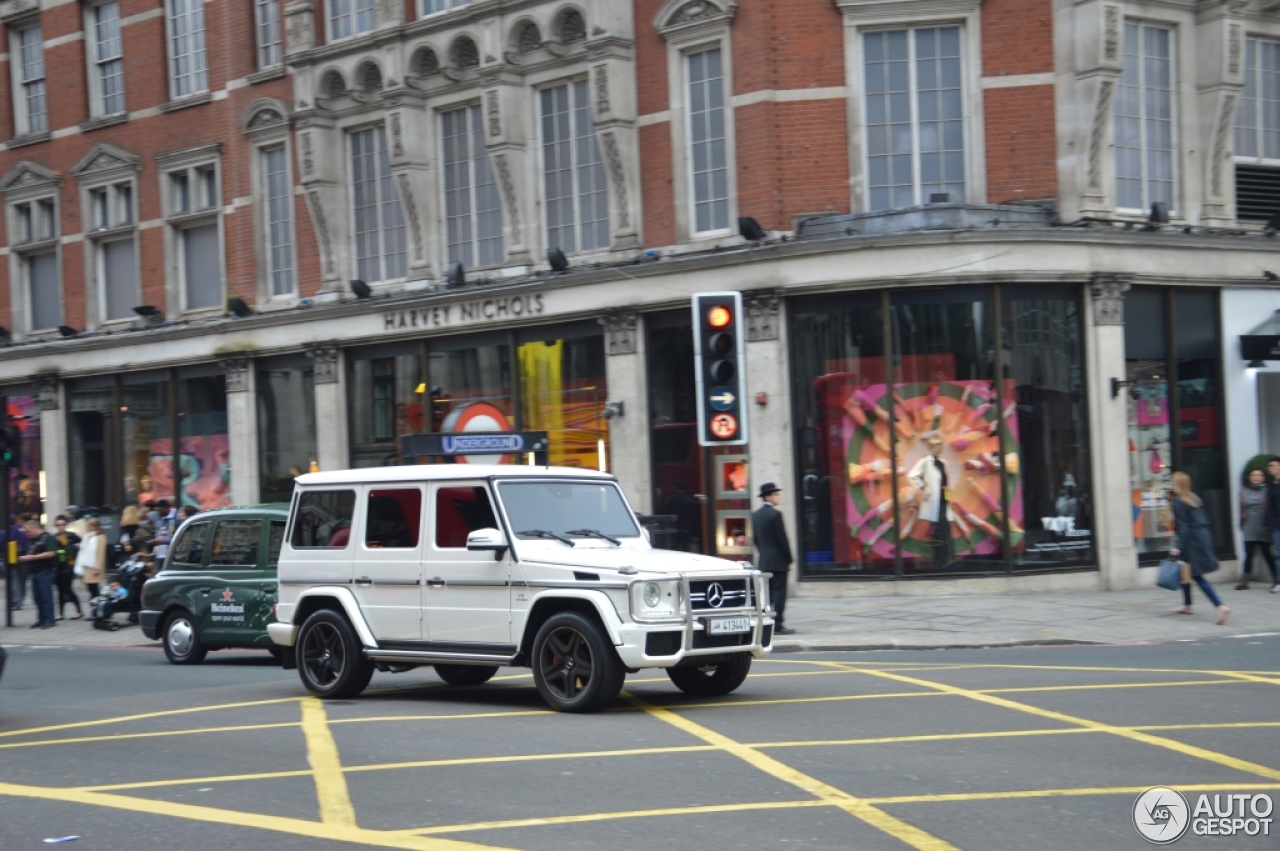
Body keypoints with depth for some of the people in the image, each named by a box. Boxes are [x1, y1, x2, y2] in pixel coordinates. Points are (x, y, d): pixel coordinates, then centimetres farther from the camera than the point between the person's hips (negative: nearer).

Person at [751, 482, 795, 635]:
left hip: (763, 561, 8)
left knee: (766, 594, 11)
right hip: (778, 561, -8)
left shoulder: (755, 515, 10)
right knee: (779, 593, -5)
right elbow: (782, 539, -13)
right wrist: (789, 559, -6)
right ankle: (777, 626, -6)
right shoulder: (775, 514, -13)